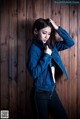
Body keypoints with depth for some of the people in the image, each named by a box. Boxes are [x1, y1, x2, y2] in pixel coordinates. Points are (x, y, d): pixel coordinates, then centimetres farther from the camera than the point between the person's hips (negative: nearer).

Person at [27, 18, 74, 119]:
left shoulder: (51, 45, 5)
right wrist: (46, 56, -20)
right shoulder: (34, 48, -14)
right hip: (40, 93, -7)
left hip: (52, 91, 7)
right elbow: (34, 73, -24)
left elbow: (70, 43, 5)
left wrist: (58, 28, -3)